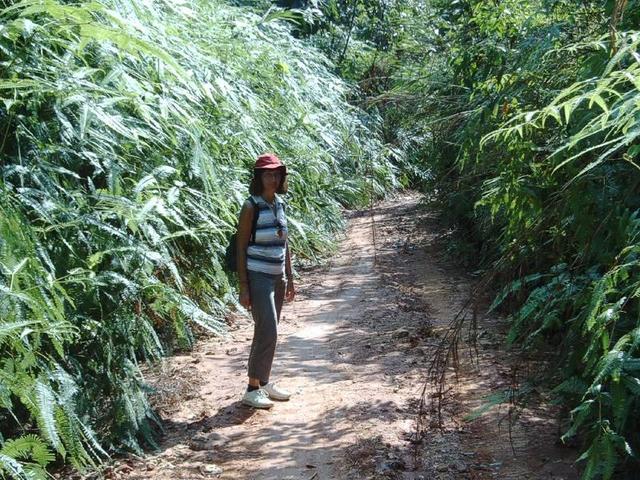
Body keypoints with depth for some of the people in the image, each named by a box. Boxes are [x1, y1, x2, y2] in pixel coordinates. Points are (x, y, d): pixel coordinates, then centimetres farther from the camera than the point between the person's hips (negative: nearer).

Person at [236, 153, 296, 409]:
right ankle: (252, 389, 2)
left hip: (277, 277, 7)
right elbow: (241, 248, -11)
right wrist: (243, 287, -14)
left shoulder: (280, 204, 8)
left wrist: (289, 278, 15)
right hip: (258, 278, -7)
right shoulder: (251, 207, -11)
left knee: (268, 332, 13)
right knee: (267, 332, -8)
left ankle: (264, 381, 24)